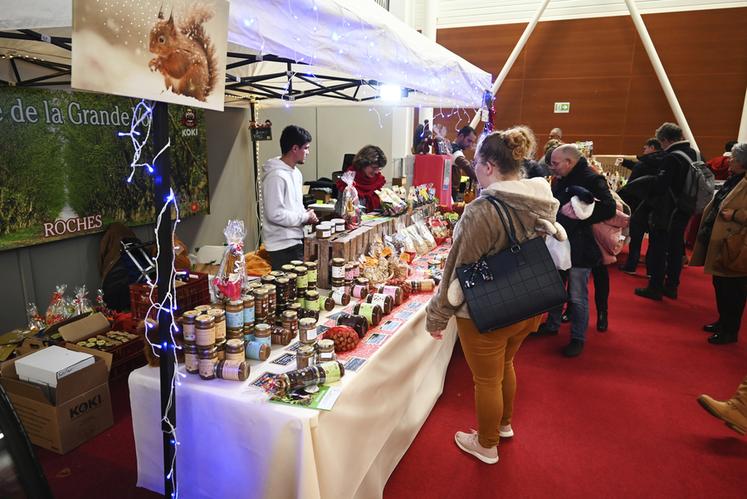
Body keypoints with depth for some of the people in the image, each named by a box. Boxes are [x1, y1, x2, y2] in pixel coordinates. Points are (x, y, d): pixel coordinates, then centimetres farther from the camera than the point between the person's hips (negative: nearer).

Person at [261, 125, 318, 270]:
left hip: (296, 240, 9)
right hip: (282, 246, -9)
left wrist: (306, 214, 4)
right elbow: (275, 214, -22)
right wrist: (305, 217, -13)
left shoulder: (296, 172, 12)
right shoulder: (276, 176, -18)